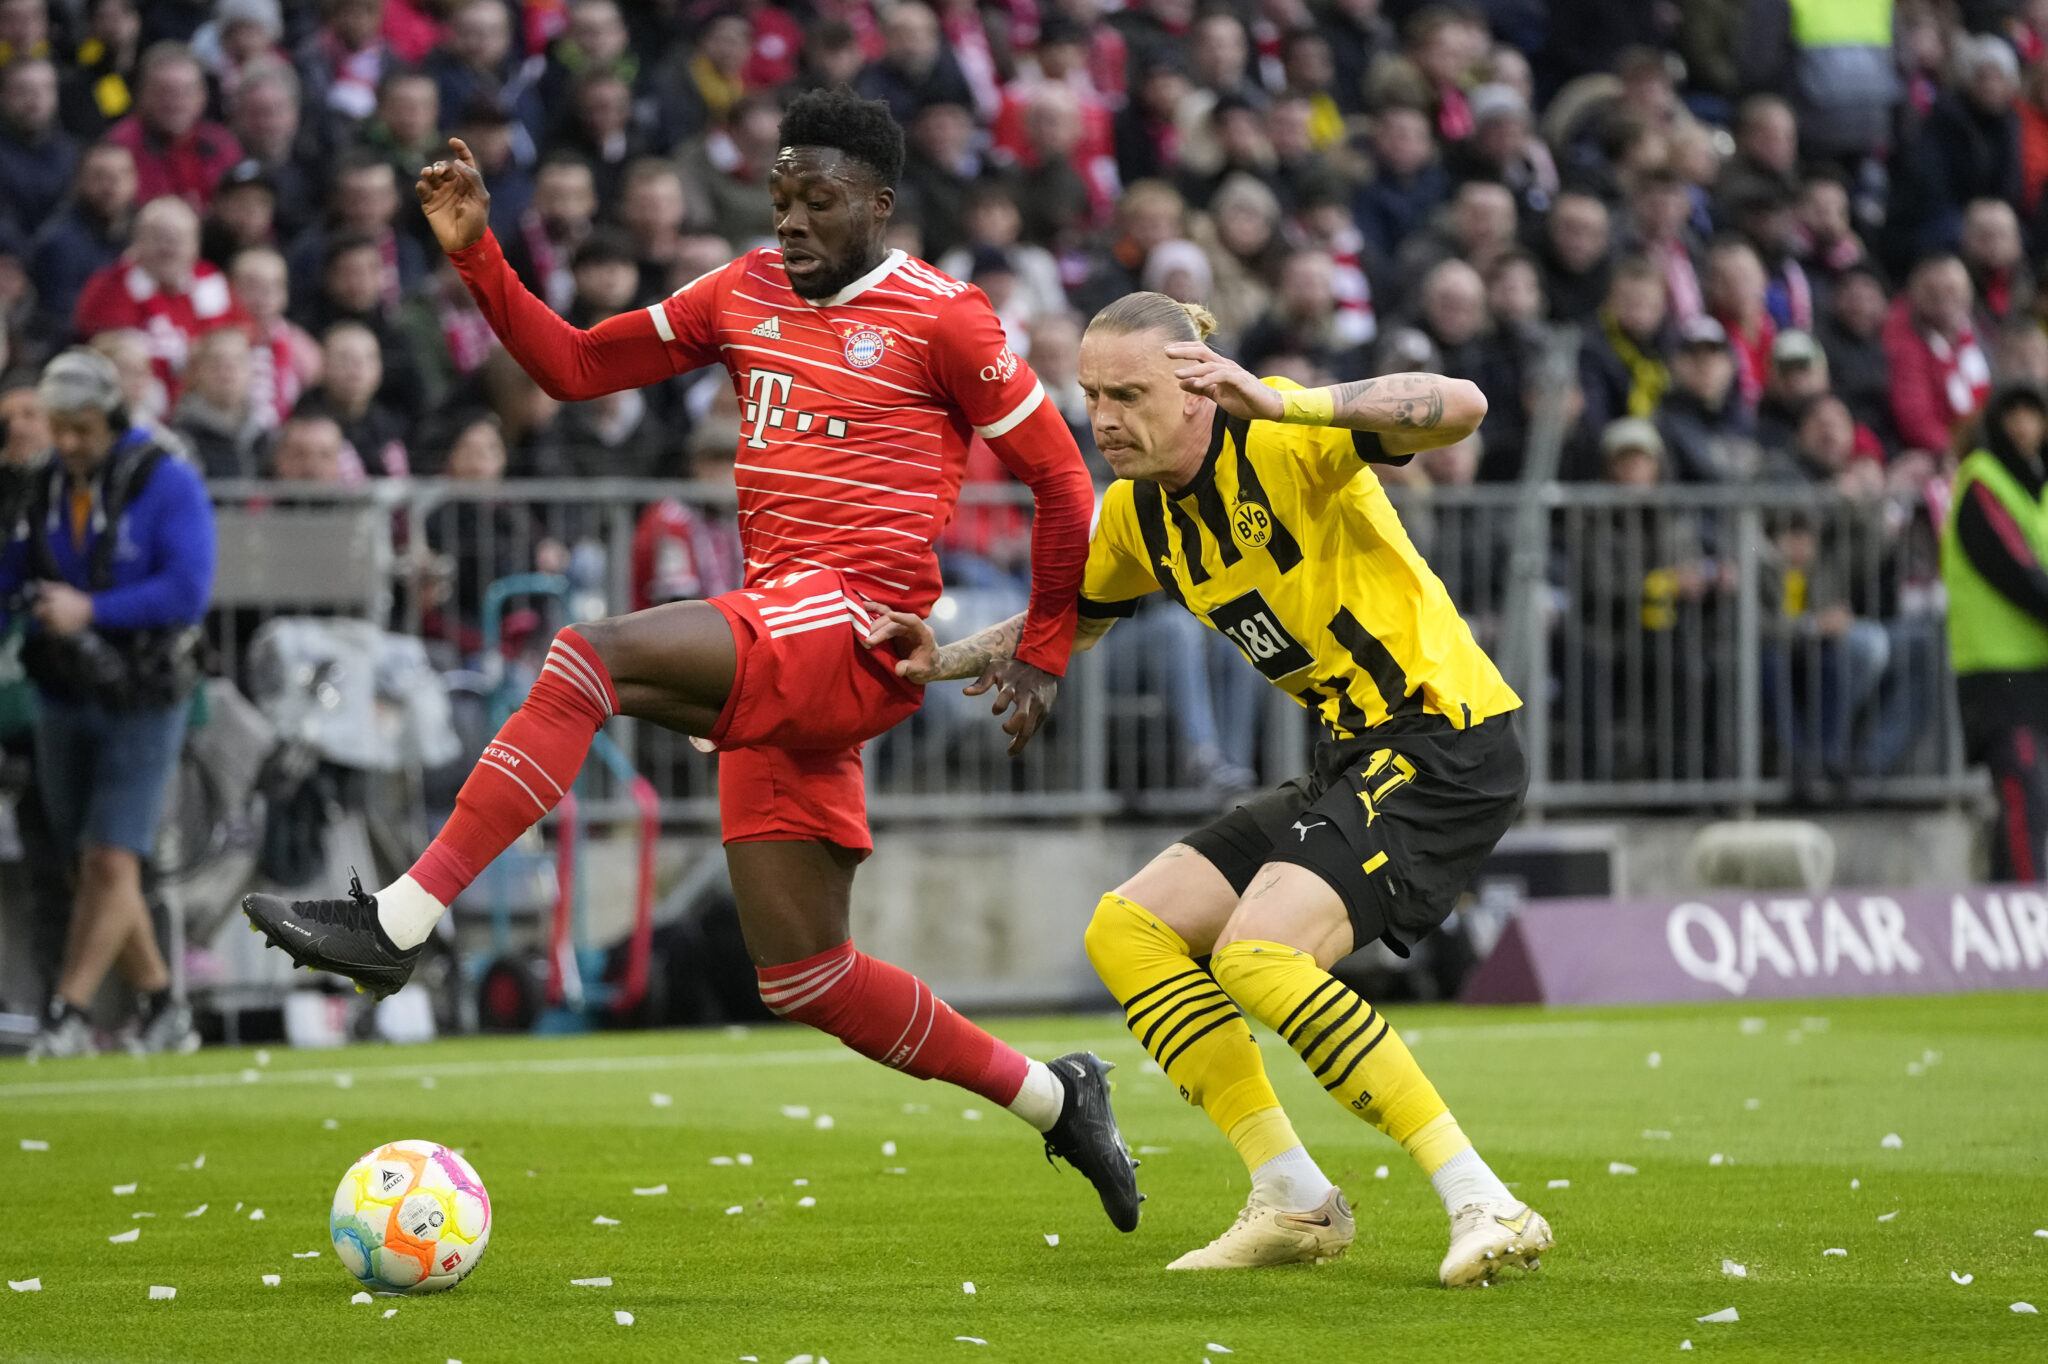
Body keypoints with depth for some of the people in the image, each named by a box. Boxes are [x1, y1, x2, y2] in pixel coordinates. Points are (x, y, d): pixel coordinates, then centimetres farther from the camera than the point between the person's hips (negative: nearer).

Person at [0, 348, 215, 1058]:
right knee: (90, 871, 7)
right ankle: (163, 1010, 19)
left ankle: (67, 1016, -10)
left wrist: (91, 610, -25)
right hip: (64, 700, 6)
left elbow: (187, 591, -20)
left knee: (111, 861, -12)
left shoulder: (168, 484, -11)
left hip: (143, 702, -6)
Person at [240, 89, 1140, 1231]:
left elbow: (1061, 478, 4)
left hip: (859, 629, -8)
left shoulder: (942, 319, 0)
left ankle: (398, 922, -32)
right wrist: (476, 255, 8)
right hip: (780, 656, 8)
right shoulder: (747, 294, 18)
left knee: (593, 659, -28)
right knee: (805, 978, 6)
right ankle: (1055, 1099, 22)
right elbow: (577, 366, 20)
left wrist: (1046, 654, 4)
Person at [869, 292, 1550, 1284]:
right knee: (1129, 931, 6)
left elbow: (1460, 407, -33)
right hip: (1355, 757, 10)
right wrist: (945, 661, 9)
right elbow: (1066, 621, 27)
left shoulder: (1279, 445, -17)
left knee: (1257, 952, -26)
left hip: (1446, 737, -10)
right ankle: (1294, 1202, 7)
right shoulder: (1139, 512, 8)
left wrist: (1279, 403, -42)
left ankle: (1485, 1206, -22)